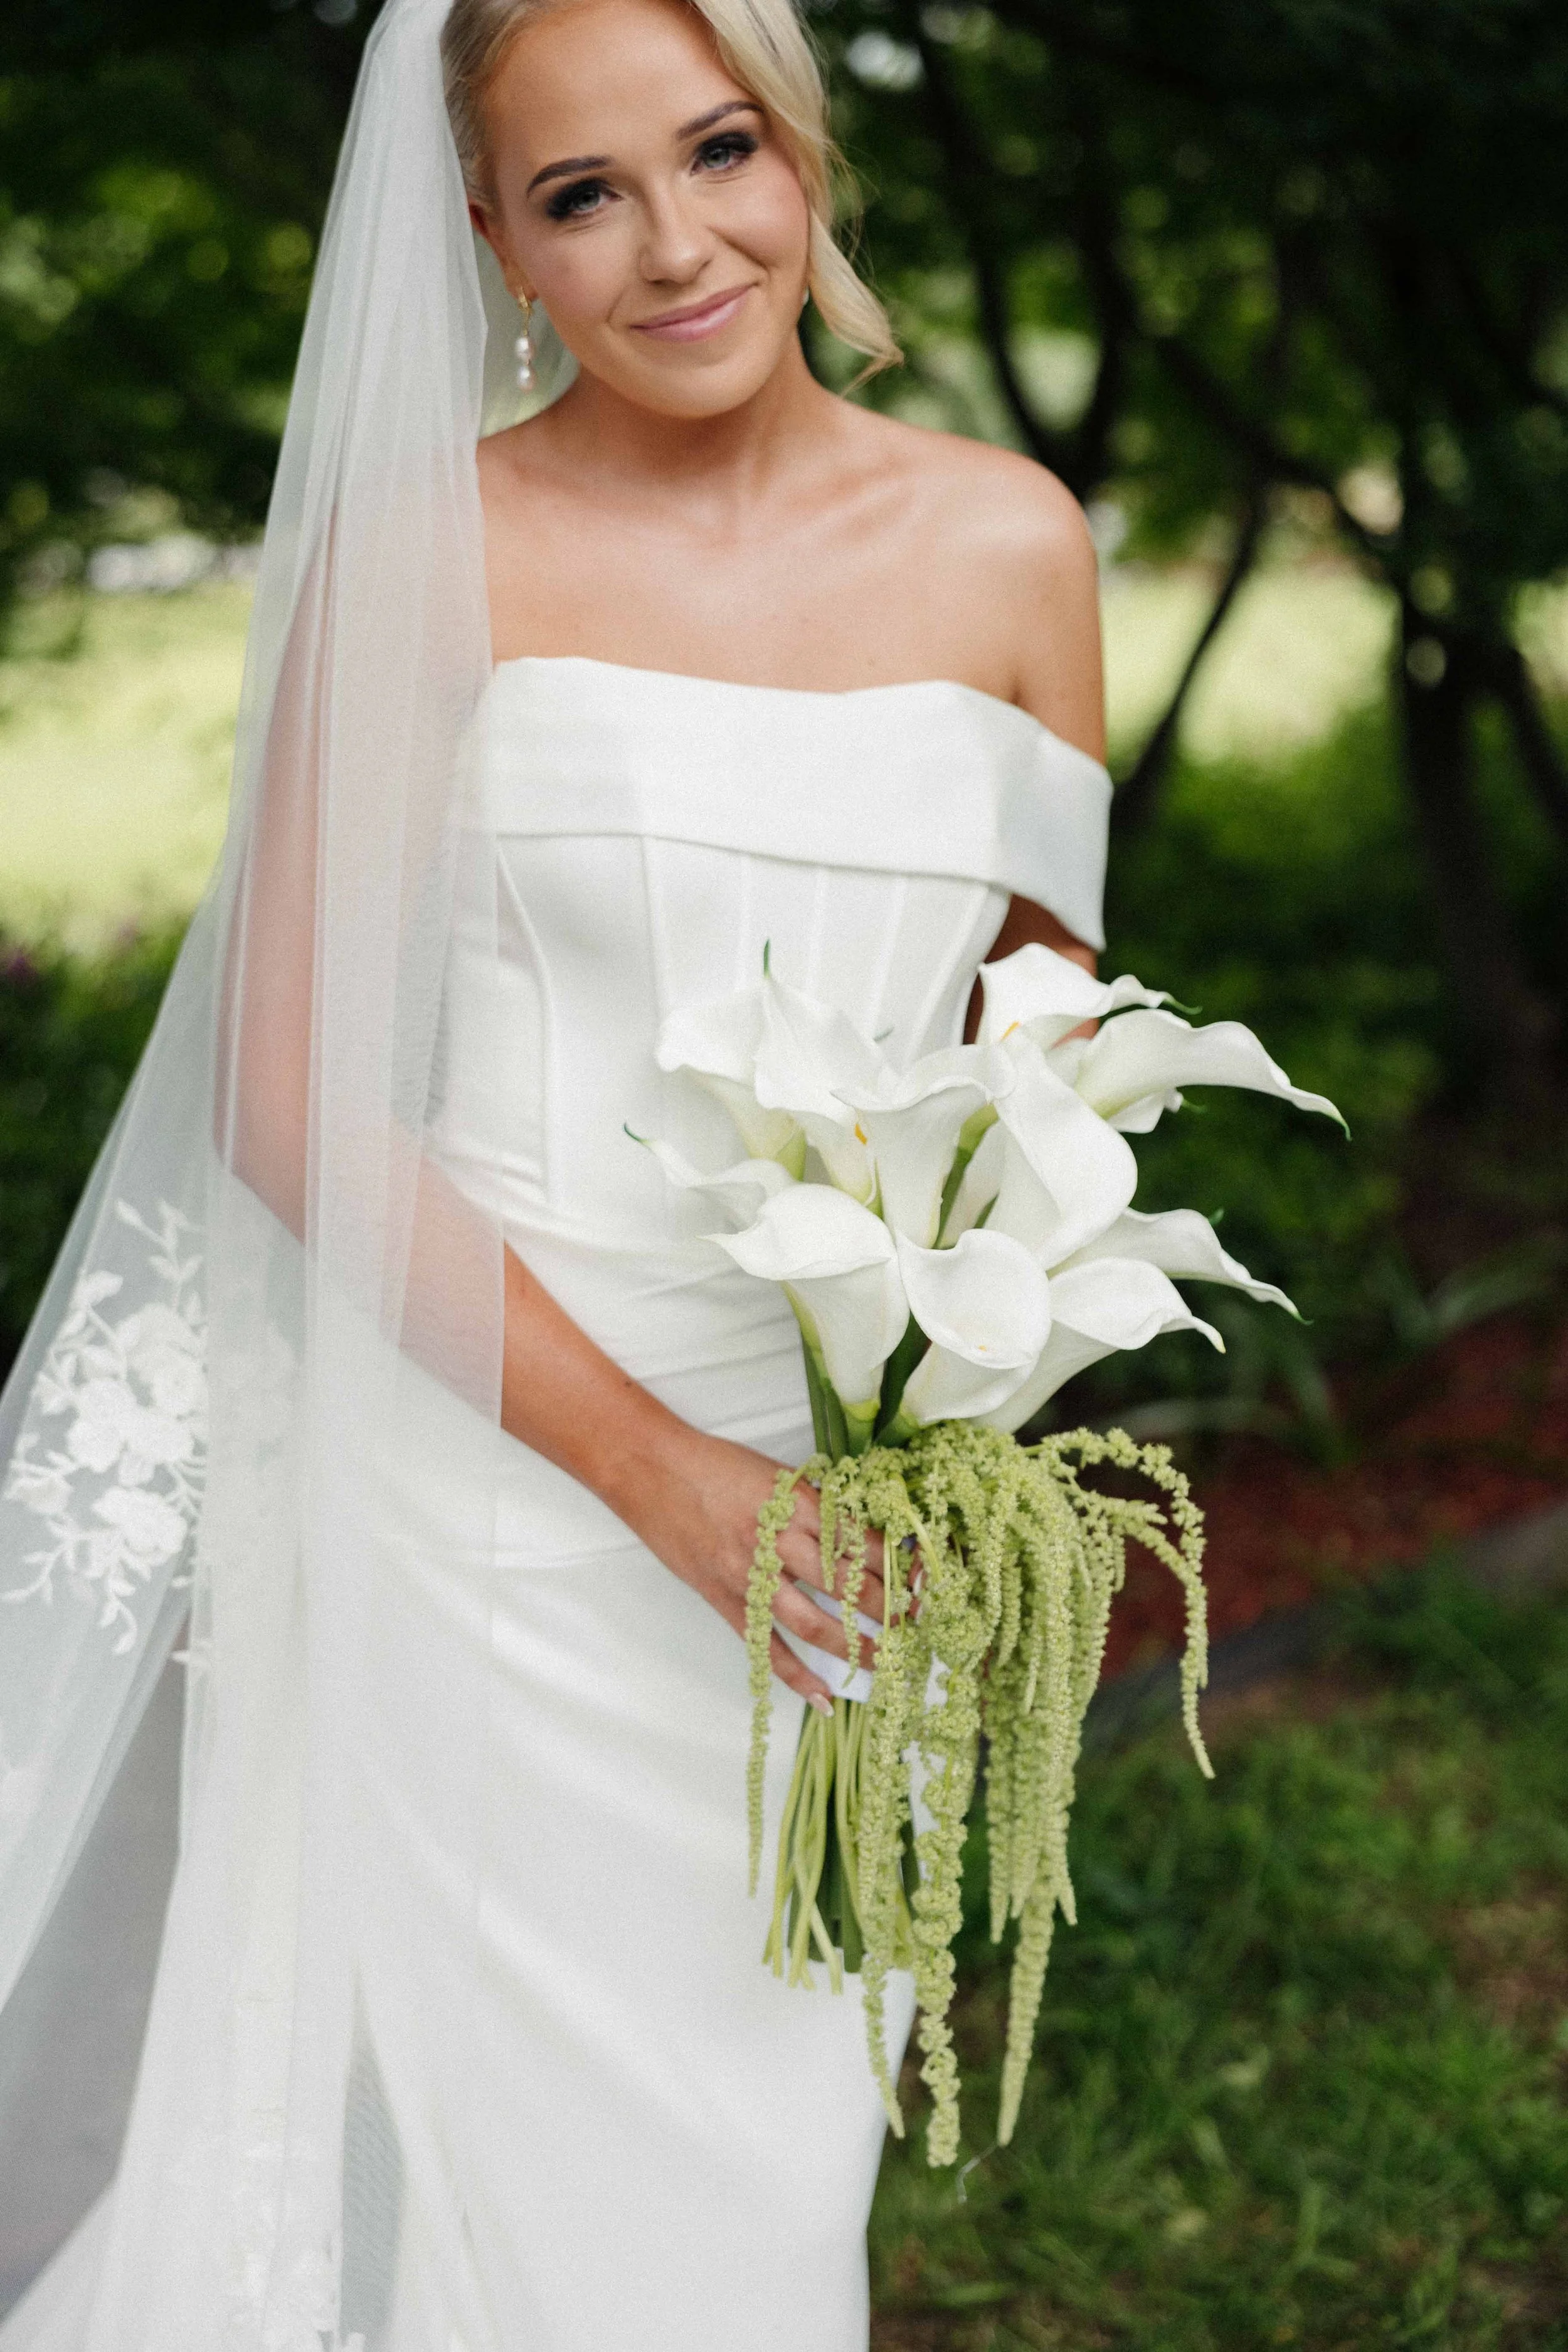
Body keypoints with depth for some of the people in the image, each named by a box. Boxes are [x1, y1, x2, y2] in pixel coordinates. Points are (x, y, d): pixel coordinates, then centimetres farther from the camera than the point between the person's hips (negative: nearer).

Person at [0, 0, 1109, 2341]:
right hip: (485, 1484, -3)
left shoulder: (1007, 545, 4)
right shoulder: (426, 553, -6)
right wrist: (655, 1466, -14)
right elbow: (286, 1082, -8)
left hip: (847, 1507, 3)